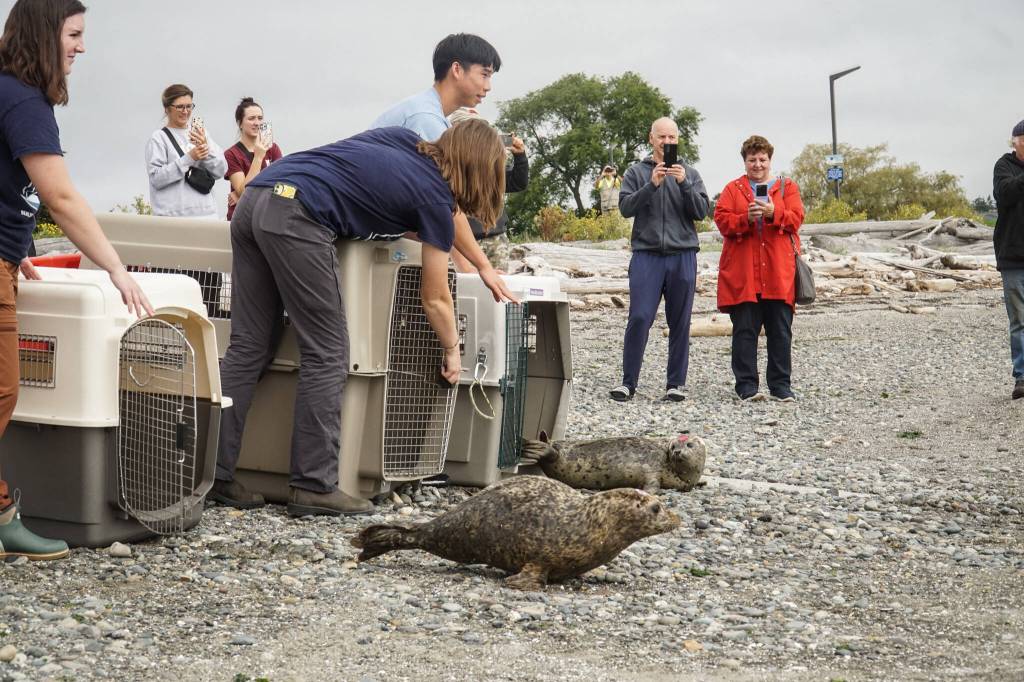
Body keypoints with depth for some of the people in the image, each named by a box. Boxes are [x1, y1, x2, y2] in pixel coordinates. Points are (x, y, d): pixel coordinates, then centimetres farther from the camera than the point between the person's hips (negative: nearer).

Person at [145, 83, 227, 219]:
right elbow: (156, 178, -10)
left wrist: (206, 147, -10)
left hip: (206, 213, 4)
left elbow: (221, 170, 7)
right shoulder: (158, 138, 0)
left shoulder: (201, 133, 14)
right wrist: (189, 158, -15)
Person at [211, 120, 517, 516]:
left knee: (247, 348, 9)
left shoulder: (406, 141, 24)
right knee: (327, 356, 2)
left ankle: (214, 474, 8)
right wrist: (452, 351, 32)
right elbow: (435, 298, 16)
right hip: (295, 218, -8)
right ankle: (314, 487, 2)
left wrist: (484, 267, 51)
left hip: (253, 199, 8)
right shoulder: (433, 195, 6)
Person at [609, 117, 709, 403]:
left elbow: (702, 211, 3)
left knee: (680, 322, 3)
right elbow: (625, 207, -2)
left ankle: (676, 383, 8)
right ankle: (628, 382, -3)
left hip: (682, 256, 2)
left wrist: (684, 184, -11)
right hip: (647, 254, -2)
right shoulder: (637, 172, 10)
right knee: (639, 318, -9)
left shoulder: (690, 174, 13)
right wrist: (651, 185, -14)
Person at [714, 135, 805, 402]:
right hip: (742, 274, -1)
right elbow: (722, 220, 0)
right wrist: (746, 218, -18)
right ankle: (747, 386, 3)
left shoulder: (787, 187, 14)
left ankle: (781, 385, 9)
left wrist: (773, 213, -20)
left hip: (778, 273, 1)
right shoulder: (733, 189, 13)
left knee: (781, 331, 2)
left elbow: (796, 218, -1)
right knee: (744, 330, -2)